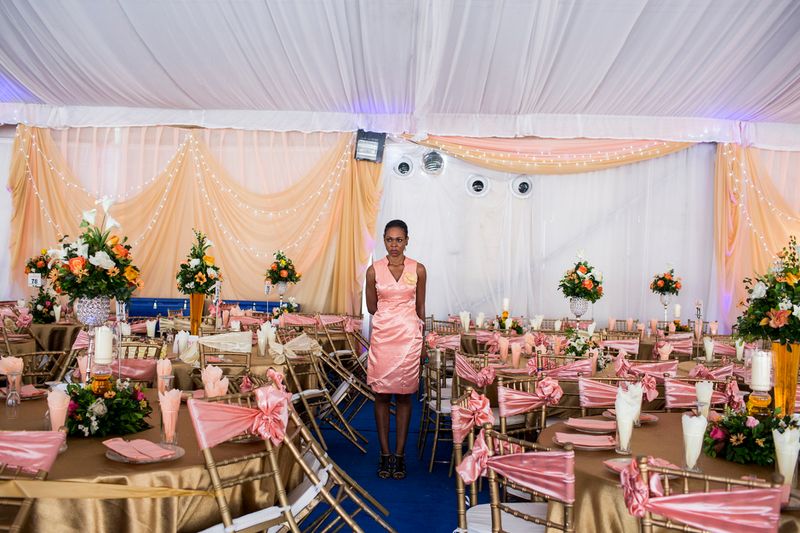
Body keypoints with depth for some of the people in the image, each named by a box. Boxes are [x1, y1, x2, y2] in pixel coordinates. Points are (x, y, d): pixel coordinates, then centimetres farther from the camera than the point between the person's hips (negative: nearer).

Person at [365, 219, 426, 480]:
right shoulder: (374, 270, 2)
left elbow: (420, 308, 10)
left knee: (404, 395, 4)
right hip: (382, 336, 0)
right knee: (381, 395, 3)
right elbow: (371, 307, 11)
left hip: (409, 336, 0)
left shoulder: (418, 270, 2)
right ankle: (384, 454, 13)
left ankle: (400, 454, 13)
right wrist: (390, 316, 8)